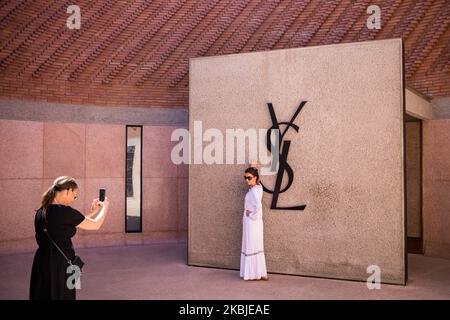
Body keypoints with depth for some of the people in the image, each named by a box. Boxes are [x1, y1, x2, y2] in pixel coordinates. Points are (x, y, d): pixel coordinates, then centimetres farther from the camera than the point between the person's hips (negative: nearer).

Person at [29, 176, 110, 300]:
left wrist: (92, 211, 21)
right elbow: (95, 225, -8)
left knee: (42, 295, 17)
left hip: (41, 262, 8)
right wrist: (105, 208, 11)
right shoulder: (64, 211, -20)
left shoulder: (41, 211, 4)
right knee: (60, 295, 7)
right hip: (60, 264, -8)